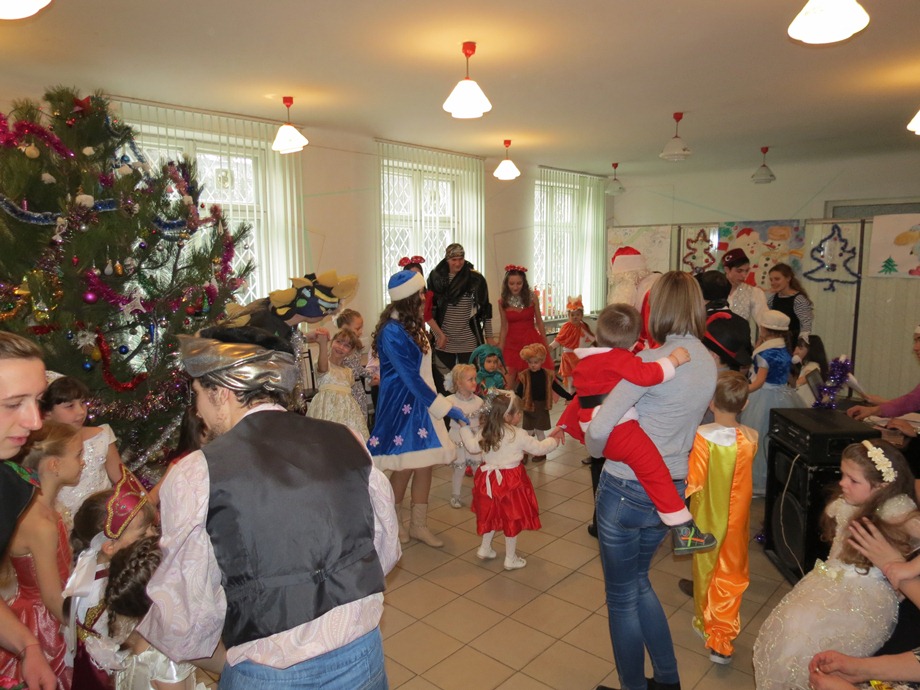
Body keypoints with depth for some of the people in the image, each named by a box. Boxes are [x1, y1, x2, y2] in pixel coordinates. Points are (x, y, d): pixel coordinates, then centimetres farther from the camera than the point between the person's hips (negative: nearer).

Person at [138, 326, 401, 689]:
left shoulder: (194, 476, -14)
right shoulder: (346, 440, -6)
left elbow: (188, 610, -7)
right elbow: (386, 549, 3)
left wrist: (145, 635, 14)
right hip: (363, 656, 4)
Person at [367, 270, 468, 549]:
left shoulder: (411, 325, 8)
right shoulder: (392, 332, -20)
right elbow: (411, 377, -19)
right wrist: (445, 407, -15)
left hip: (421, 401, 8)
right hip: (401, 404, -8)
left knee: (425, 462, 9)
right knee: (406, 466, 2)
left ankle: (418, 524, 21)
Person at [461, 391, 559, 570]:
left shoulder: (485, 432, -6)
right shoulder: (518, 435, -19)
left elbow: (473, 446, 6)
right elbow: (538, 448, -8)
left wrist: (465, 428, 19)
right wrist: (553, 440, 10)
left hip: (489, 478, 5)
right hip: (510, 481, -5)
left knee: (491, 515, 23)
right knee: (512, 519, 10)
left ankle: (485, 548, 36)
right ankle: (511, 559, 21)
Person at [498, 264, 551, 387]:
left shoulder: (532, 297, -3)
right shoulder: (502, 301, -1)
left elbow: (539, 322, 5)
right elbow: (504, 328, 5)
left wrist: (546, 345, 9)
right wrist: (499, 350, 6)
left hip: (532, 341, 0)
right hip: (512, 343, 0)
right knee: (508, 385, -6)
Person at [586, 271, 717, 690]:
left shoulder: (652, 361, -21)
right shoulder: (708, 364, 3)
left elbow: (599, 428, -23)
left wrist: (596, 450, -3)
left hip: (627, 491, -7)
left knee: (621, 596, 13)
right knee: (637, 580, 28)